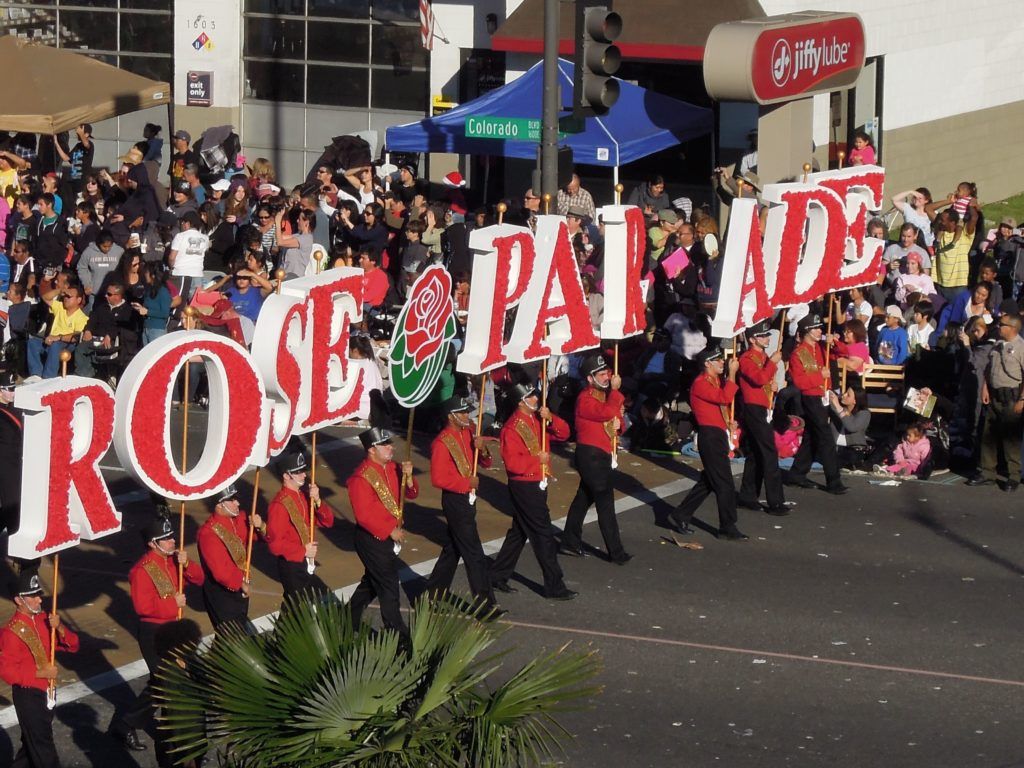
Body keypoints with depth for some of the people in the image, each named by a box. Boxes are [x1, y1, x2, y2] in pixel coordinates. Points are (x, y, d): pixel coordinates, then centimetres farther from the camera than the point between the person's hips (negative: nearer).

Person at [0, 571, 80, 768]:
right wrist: (40, 673, -23)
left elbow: (72, 646, 5)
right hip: (28, 696, -8)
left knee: (31, 741, 21)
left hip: (46, 691, 8)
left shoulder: (43, 619, 3)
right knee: (43, 747, 0)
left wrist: (59, 628, -15)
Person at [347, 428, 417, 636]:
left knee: (372, 581, 22)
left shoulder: (391, 468, 4)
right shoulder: (362, 477, -22)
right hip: (373, 539, -9)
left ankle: (350, 620, 38)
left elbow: (411, 494, 8)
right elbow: (364, 515, -23)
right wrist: (390, 531, -20)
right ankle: (397, 632, 7)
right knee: (389, 587, -2)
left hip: (390, 538, 9)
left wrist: (408, 477, -12)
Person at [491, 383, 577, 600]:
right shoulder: (512, 428, -18)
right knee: (543, 534, -6)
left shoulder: (537, 420, 9)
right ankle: (554, 586, -1)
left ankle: (498, 577, 26)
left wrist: (550, 418, -10)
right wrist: (537, 459, -20)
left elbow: (563, 433, 6)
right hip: (525, 487, -9)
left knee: (519, 532, 17)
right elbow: (512, 462, -24)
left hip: (536, 484, 9)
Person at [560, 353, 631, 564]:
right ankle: (616, 552, -7)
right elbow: (607, 412, -31)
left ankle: (570, 543, 26)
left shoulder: (604, 394, 14)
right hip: (590, 454, -10)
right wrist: (615, 390, -20)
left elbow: (615, 415, 19)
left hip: (601, 454, 10)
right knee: (605, 502, -8)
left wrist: (618, 423, -4)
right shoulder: (585, 399, -16)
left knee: (584, 497, 16)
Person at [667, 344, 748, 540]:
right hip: (710, 437, -10)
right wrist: (732, 373, -22)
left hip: (718, 437, 10)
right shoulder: (701, 384, -15)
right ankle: (728, 528, 0)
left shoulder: (716, 381, 16)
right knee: (725, 484, -7)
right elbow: (724, 398, -27)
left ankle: (679, 516, 24)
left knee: (708, 482, 17)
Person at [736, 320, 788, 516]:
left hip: (763, 410, 10)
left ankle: (747, 496, 21)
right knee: (769, 454, -11)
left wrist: (773, 385, 6)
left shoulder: (764, 357, 15)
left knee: (755, 454, 14)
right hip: (754, 410, -10)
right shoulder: (747, 358, -14)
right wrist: (772, 362, -22)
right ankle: (775, 503, -12)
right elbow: (759, 378, -29)